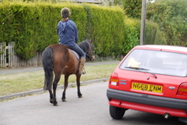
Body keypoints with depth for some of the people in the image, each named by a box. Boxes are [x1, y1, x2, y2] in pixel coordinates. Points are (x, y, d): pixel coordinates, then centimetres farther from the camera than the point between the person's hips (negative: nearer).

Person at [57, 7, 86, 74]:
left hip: (61, 45, 4)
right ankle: (81, 69, 9)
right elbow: (76, 36, -1)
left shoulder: (59, 24, 0)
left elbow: (59, 34, 10)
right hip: (71, 44, -4)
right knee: (83, 54, 15)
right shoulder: (72, 23, -10)